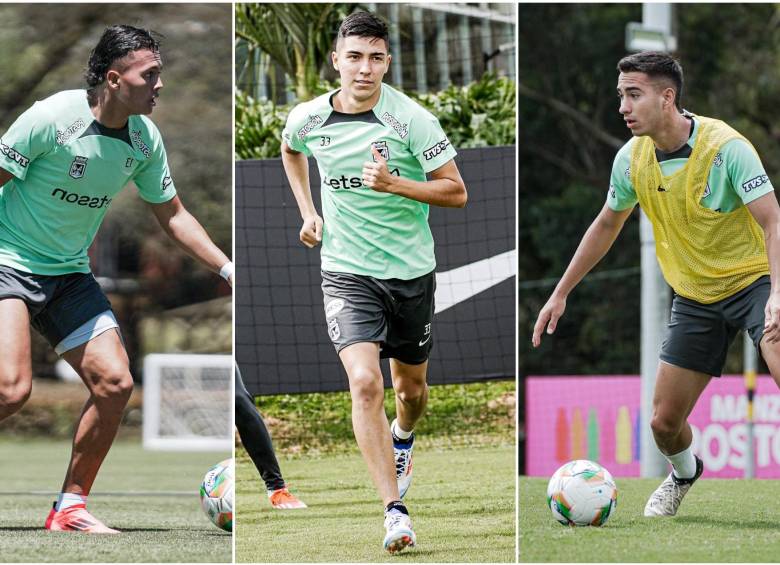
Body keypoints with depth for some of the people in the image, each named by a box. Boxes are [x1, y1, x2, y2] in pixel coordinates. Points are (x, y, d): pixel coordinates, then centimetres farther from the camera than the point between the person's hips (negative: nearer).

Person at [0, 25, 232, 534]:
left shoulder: (145, 138, -1)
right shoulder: (52, 118, -20)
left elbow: (173, 214, 11)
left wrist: (230, 270, 4)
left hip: (70, 273, 7)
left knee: (115, 383, -5)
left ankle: (71, 507, 8)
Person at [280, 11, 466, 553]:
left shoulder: (411, 119, -14)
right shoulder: (308, 119, -5)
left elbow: (456, 191, -10)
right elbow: (290, 150, 22)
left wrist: (395, 184, -24)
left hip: (411, 270, 0)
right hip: (347, 270, 0)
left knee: (411, 385, 16)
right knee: (365, 381, -20)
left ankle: (403, 437, 54)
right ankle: (395, 511, -21)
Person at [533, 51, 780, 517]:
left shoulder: (726, 147, -22)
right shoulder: (632, 158, -5)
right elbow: (607, 225, 13)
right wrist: (561, 293, 15)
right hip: (694, 298, 5)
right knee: (664, 421, 4)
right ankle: (685, 473, 40)